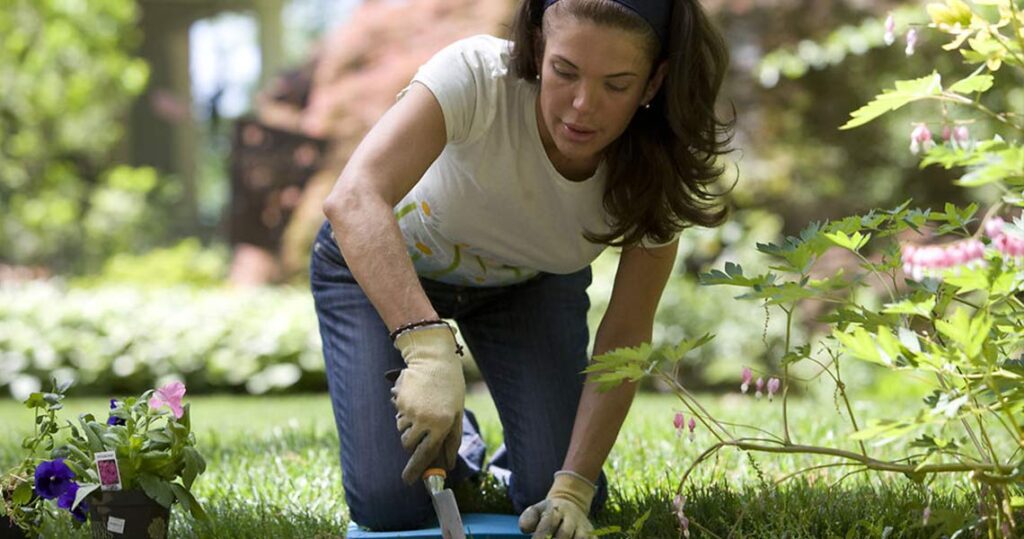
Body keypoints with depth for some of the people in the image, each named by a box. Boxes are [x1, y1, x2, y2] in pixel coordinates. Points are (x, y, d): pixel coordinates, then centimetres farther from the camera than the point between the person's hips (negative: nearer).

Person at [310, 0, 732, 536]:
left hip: (528, 281, 2)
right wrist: (428, 347, -66)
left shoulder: (659, 169, -28)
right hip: (381, 265, -2)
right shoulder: (478, 74, -39)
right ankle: (455, 444, 19)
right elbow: (353, 198, -53)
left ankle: (518, 464, 22)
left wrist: (574, 488, -31)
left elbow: (624, 338, -21)